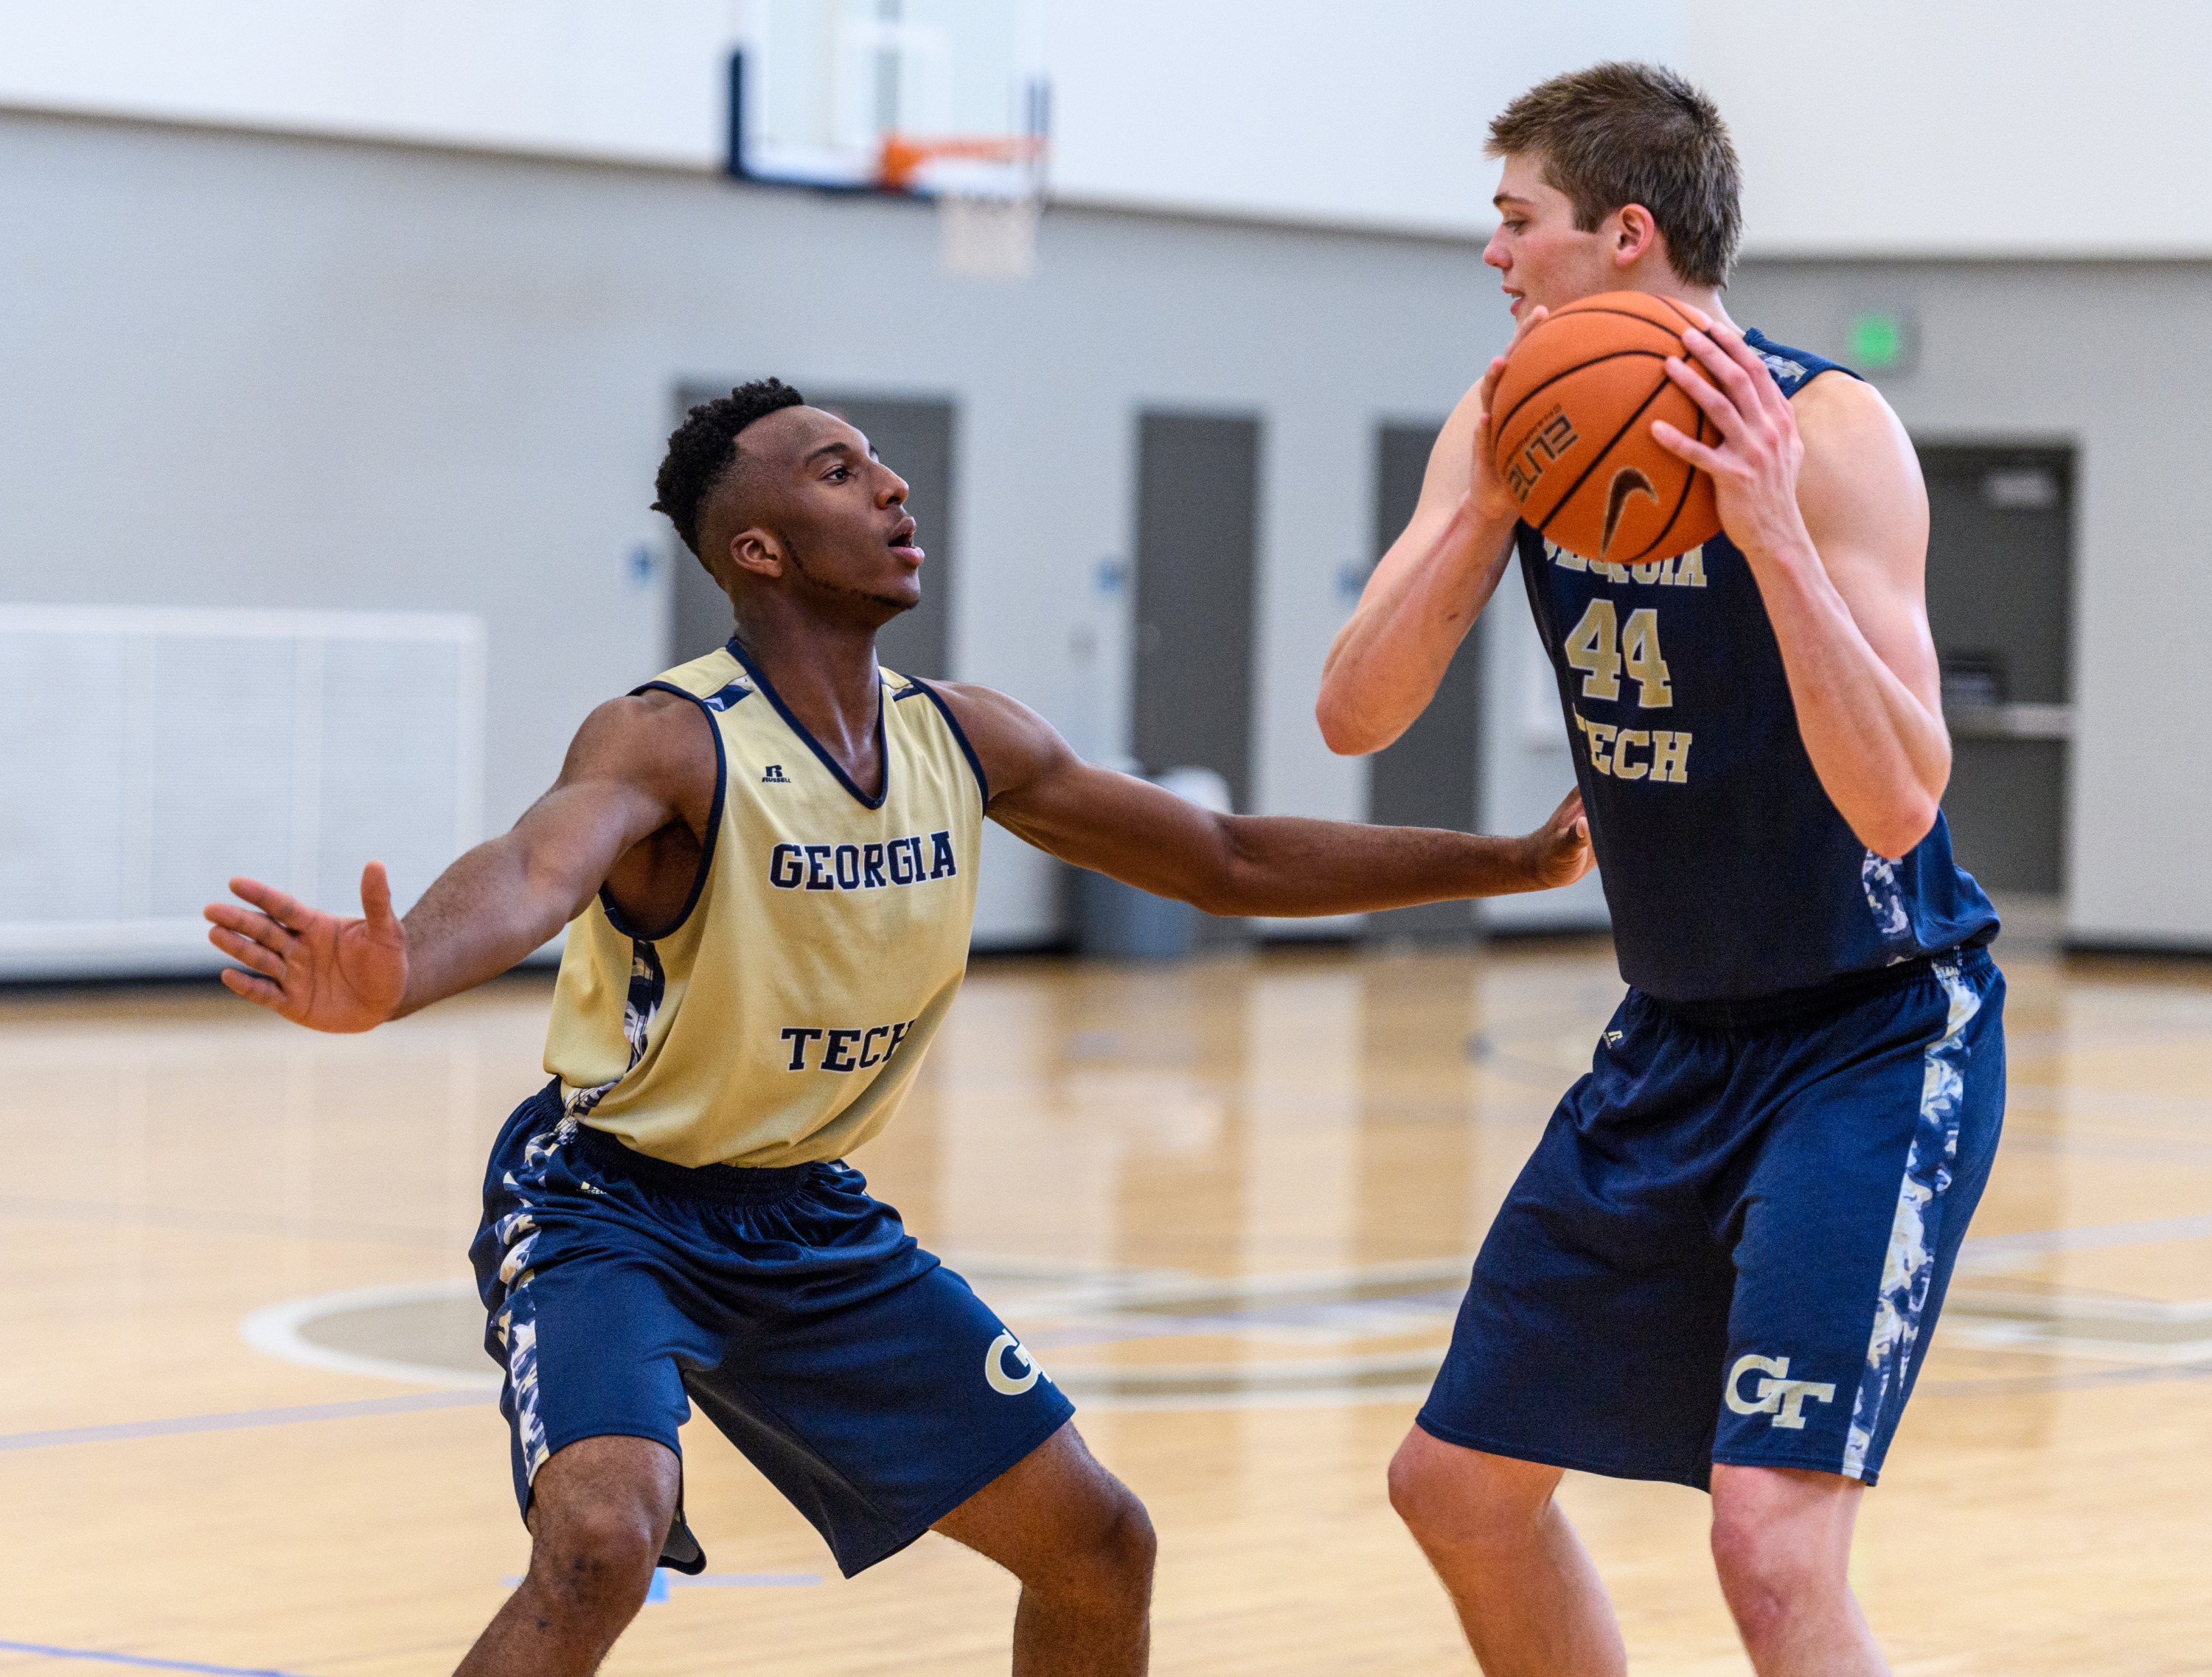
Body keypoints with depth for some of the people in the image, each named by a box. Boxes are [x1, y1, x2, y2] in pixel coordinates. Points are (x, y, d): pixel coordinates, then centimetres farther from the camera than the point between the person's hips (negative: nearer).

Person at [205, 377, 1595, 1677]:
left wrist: (1512, 861, 8)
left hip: (810, 1218, 7)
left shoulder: (964, 743, -2)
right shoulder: (675, 743, -22)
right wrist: (393, 981, -66)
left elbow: (1229, 863, 9)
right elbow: (534, 870, -44)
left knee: (1100, 1544, 7)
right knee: (602, 1542, -32)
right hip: (611, 1203, -7)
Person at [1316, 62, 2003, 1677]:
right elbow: (1354, 717, -8)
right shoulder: (1518, 424, 0)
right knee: (1460, 1485, 13)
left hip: (1877, 1038, -8)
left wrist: (1769, 530, -38)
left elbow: (1897, 806, -28)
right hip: (1676, 1040, 8)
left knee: (1772, 1540, -22)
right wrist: (1487, 506, -21)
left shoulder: (1826, 428, -21)